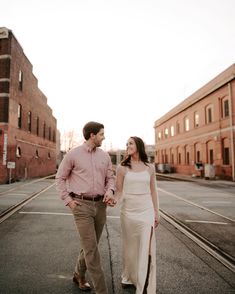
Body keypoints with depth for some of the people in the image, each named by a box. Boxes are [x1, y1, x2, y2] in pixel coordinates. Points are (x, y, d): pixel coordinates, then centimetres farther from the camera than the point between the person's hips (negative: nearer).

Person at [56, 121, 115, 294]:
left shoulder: (105, 156, 7)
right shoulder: (73, 154, -5)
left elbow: (110, 177, 11)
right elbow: (60, 178, 3)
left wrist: (110, 190, -11)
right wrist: (68, 199, -5)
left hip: (100, 205, 5)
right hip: (81, 206, -5)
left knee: (90, 246, 17)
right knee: (92, 249, -5)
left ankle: (79, 275, 42)